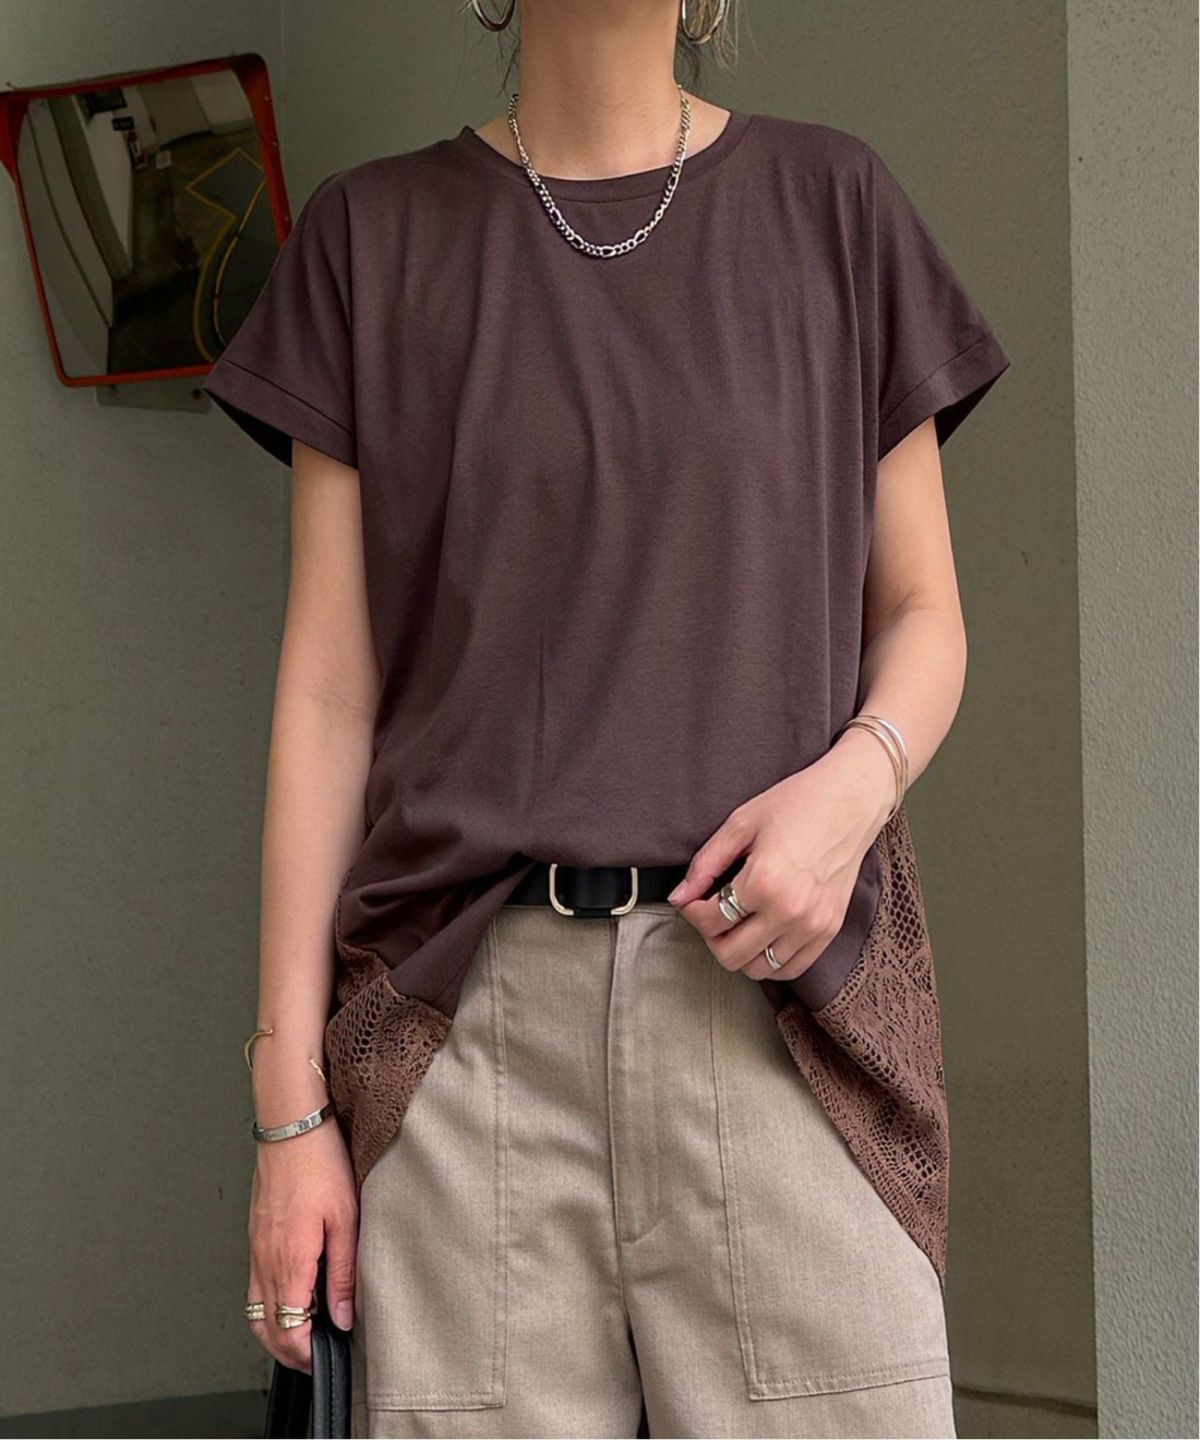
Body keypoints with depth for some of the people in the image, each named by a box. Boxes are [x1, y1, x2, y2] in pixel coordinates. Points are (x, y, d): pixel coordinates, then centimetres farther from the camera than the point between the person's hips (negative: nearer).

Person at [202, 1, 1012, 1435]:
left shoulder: (830, 202, 11)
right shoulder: (372, 235, 10)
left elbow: (921, 614, 14)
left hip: (777, 990, 0)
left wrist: (857, 779, -10)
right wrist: (289, 1102, 1)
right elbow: (328, 690, 7)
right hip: (465, 1014, 0)